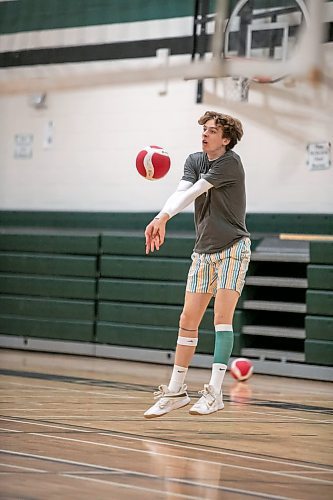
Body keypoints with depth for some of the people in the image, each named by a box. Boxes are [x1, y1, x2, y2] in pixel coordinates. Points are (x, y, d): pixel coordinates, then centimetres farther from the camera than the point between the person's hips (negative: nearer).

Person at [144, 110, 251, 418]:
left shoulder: (231, 162, -12)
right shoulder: (195, 161, 6)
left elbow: (195, 191, -25)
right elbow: (182, 191, -13)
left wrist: (164, 216, -38)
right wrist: (161, 220, -32)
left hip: (233, 246, -6)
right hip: (204, 251, 6)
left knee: (222, 317, -15)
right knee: (188, 320, 3)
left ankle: (214, 392, -16)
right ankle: (176, 391, 10)